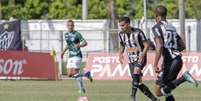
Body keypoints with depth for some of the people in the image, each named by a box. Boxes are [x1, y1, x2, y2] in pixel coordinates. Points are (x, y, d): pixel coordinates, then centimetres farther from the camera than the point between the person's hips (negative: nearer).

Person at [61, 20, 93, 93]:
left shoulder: (77, 34, -10)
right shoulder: (66, 35, 11)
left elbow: (85, 43, -13)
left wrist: (79, 45, -32)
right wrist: (64, 51, 19)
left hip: (77, 56, -8)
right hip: (70, 56, 8)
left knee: (75, 73, -15)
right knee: (70, 75, 2)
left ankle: (82, 88, 2)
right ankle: (86, 74, 20)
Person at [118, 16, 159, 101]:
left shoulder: (138, 32, -14)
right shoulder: (121, 34, 3)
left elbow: (146, 45, -11)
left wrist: (142, 54, -27)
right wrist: (120, 54, 0)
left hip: (140, 58, -6)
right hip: (131, 59, 6)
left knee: (136, 74, -31)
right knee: (138, 82, 3)